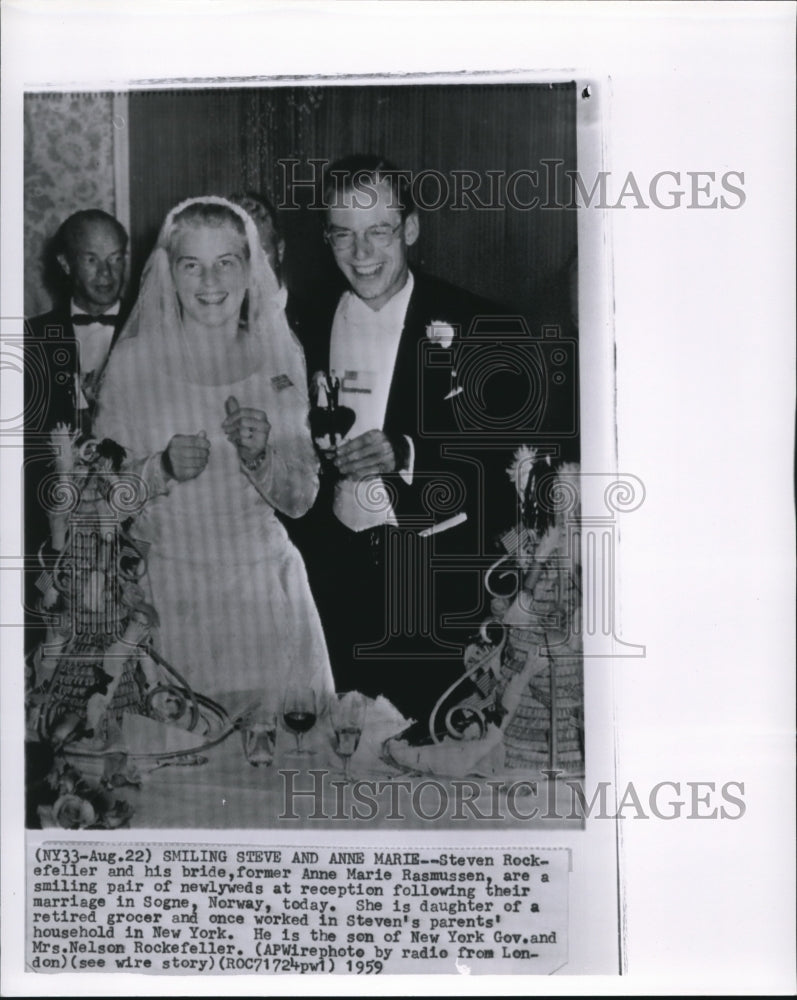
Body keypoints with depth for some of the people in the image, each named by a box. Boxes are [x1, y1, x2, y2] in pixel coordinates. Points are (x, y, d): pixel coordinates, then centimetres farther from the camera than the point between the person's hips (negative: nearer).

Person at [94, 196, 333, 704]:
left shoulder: (282, 356, 2)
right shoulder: (133, 361, -5)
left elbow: (300, 499, 4)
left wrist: (261, 454, -13)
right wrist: (163, 469, -18)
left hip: (267, 585, 2)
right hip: (172, 593, -2)